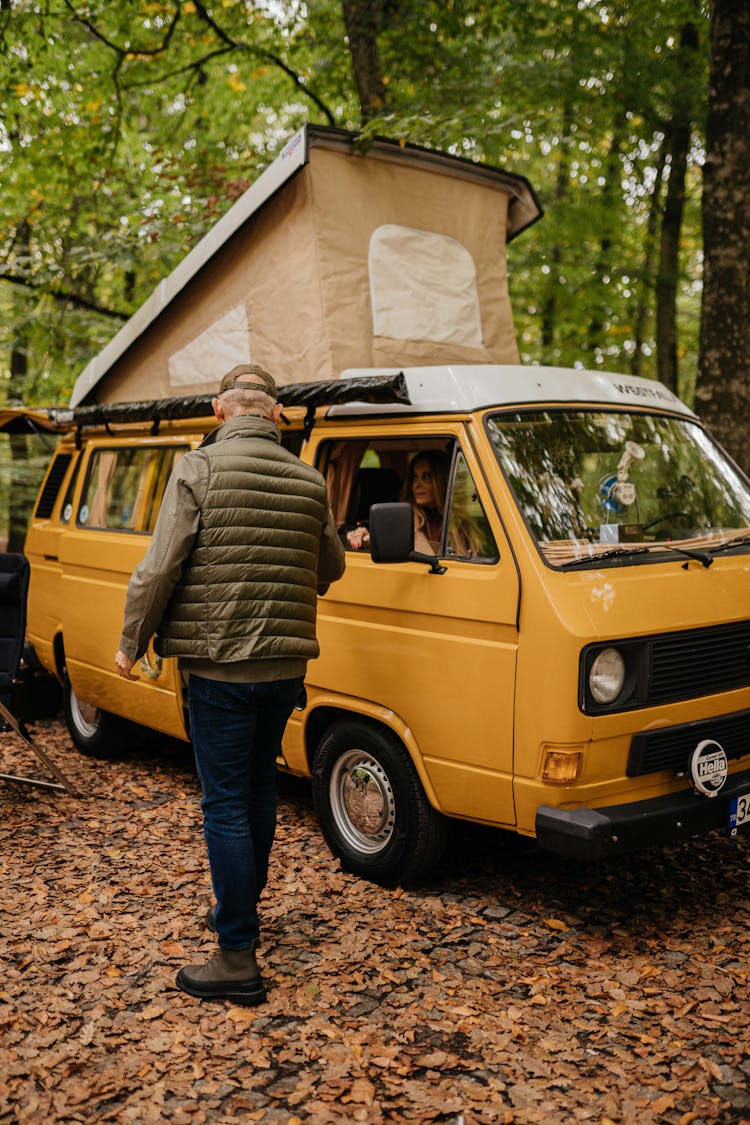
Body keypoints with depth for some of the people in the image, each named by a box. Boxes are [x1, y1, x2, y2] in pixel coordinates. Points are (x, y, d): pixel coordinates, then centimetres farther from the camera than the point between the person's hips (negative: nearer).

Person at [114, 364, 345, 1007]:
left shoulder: (199, 470, -9)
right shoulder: (309, 482, 6)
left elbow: (160, 568, -12)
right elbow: (330, 568, 18)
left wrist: (131, 642, 1)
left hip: (220, 664, -6)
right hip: (286, 664, 6)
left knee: (225, 804, -1)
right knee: (259, 788, 20)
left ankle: (238, 960, 2)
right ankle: (242, 910, 37)